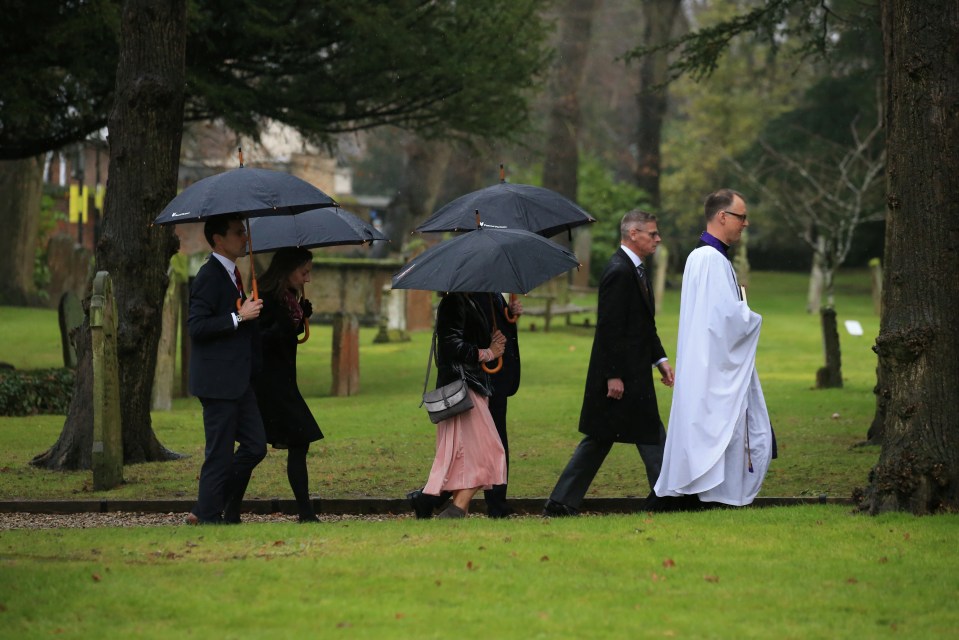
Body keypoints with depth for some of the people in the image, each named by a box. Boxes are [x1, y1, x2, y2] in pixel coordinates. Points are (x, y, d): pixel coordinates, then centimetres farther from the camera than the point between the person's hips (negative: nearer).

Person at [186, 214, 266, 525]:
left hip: (239, 380, 10)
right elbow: (196, 327, -22)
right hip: (217, 380, -10)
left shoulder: (231, 274, 17)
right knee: (220, 454, -4)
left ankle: (206, 511, 16)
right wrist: (239, 317, -23)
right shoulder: (210, 276, -14)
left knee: (255, 446, 8)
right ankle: (208, 517, 6)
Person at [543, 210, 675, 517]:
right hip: (622, 374, -11)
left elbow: (645, 326, 23)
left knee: (600, 439, 12)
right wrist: (613, 375, -22)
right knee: (651, 436, -3)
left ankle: (561, 502, 14)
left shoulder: (634, 270, 16)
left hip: (633, 372, 11)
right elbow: (610, 328, -20)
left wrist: (660, 359, 16)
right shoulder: (619, 272, -17)